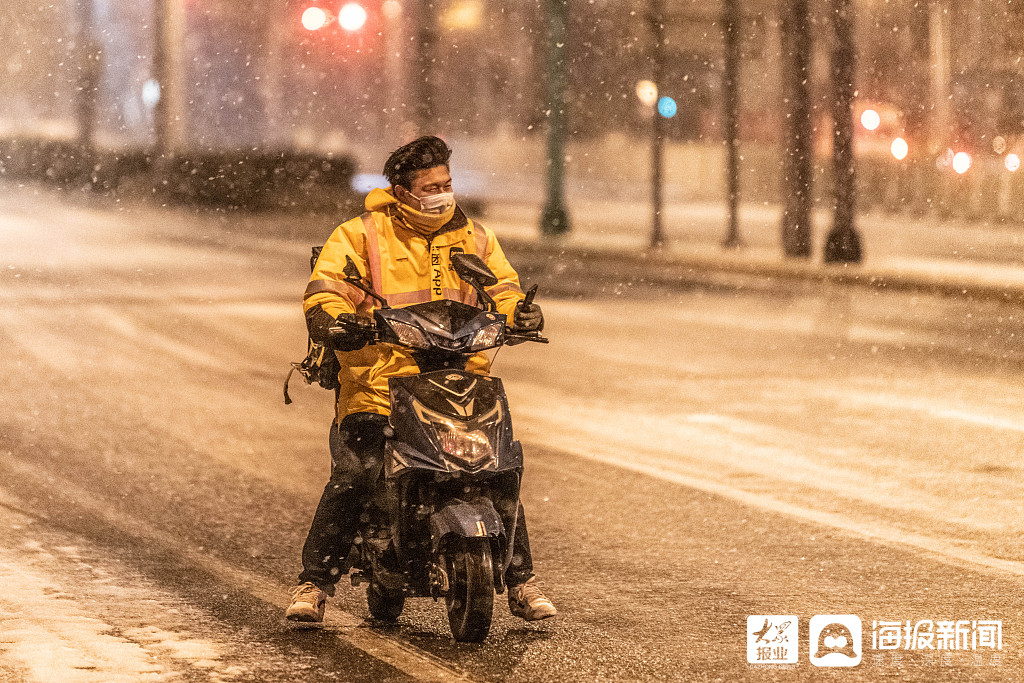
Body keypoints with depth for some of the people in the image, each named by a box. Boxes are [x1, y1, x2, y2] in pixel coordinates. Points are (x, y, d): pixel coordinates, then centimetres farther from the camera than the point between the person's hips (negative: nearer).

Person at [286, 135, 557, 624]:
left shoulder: (472, 237, 15)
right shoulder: (361, 235, 2)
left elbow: (502, 291, 13)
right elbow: (324, 288, -6)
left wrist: (520, 312, -11)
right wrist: (332, 321, -28)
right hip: (379, 386, -3)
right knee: (350, 479, -19)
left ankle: (521, 582, 10)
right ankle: (314, 583, -6)